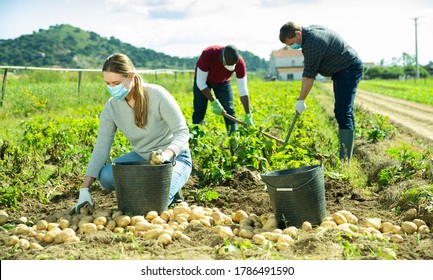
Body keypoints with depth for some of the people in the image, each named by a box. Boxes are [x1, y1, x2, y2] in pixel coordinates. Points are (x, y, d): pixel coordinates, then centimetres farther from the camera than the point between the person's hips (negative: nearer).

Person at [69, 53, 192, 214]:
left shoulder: (157, 95, -22)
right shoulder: (111, 107, -9)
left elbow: (182, 132, -22)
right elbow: (101, 147, -11)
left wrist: (166, 155, -43)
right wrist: (85, 189, -18)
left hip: (175, 157, -5)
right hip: (141, 157, 5)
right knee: (106, 176, -22)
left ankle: (169, 190, 8)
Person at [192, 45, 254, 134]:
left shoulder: (240, 63, -32)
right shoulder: (207, 55, -39)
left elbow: (243, 90, -27)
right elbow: (200, 83, -30)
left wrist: (248, 116, -30)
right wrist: (214, 102, -32)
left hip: (223, 82, 2)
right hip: (203, 80, -2)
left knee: (229, 111, -9)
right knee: (199, 110, -11)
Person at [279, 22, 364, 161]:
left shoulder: (312, 44, -25)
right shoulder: (310, 30, 5)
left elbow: (309, 75, -22)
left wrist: (301, 100, -15)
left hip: (349, 69, -11)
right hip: (342, 70, 11)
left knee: (343, 112, -17)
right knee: (343, 111, 12)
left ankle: (345, 159, -21)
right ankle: (346, 154, 17)